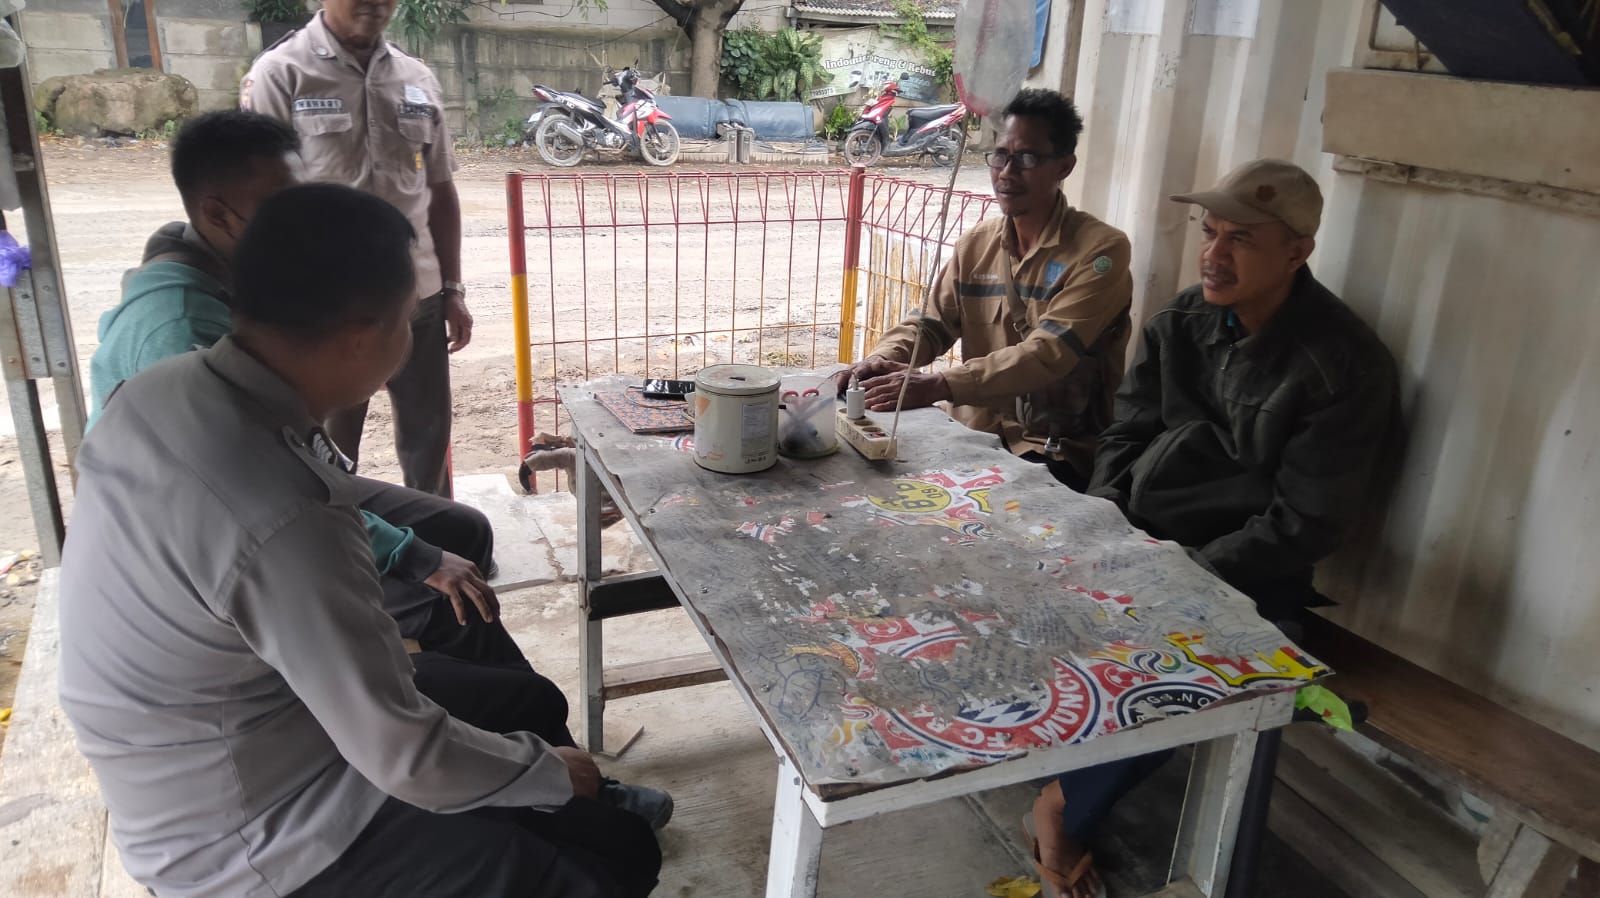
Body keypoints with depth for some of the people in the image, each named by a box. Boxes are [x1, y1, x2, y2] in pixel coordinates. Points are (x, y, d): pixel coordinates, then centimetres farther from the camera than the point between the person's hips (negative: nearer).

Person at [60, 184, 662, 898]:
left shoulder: (156, 393, -8)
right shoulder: (284, 524, -34)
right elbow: (409, 760, -26)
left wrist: (368, 643, 16)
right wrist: (554, 774, -8)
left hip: (224, 764, 9)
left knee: (524, 707, 18)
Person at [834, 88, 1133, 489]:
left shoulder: (1100, 249, -13)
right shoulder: (976, 243, 7)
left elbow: (1047, 355, -24)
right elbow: (930, 324, 7)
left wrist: (937, 385, -34)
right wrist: (880, 361, -17)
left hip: (1057, 453, -5)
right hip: (974, 432, 6)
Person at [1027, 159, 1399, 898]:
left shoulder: (1345, 366, -13)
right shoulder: (1182, 321, 4)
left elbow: (1304, 526, -15)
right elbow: (1125, 435, 9)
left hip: (1236, 576, -5)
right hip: (1132, 538, 6)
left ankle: (1069, 808, -2)